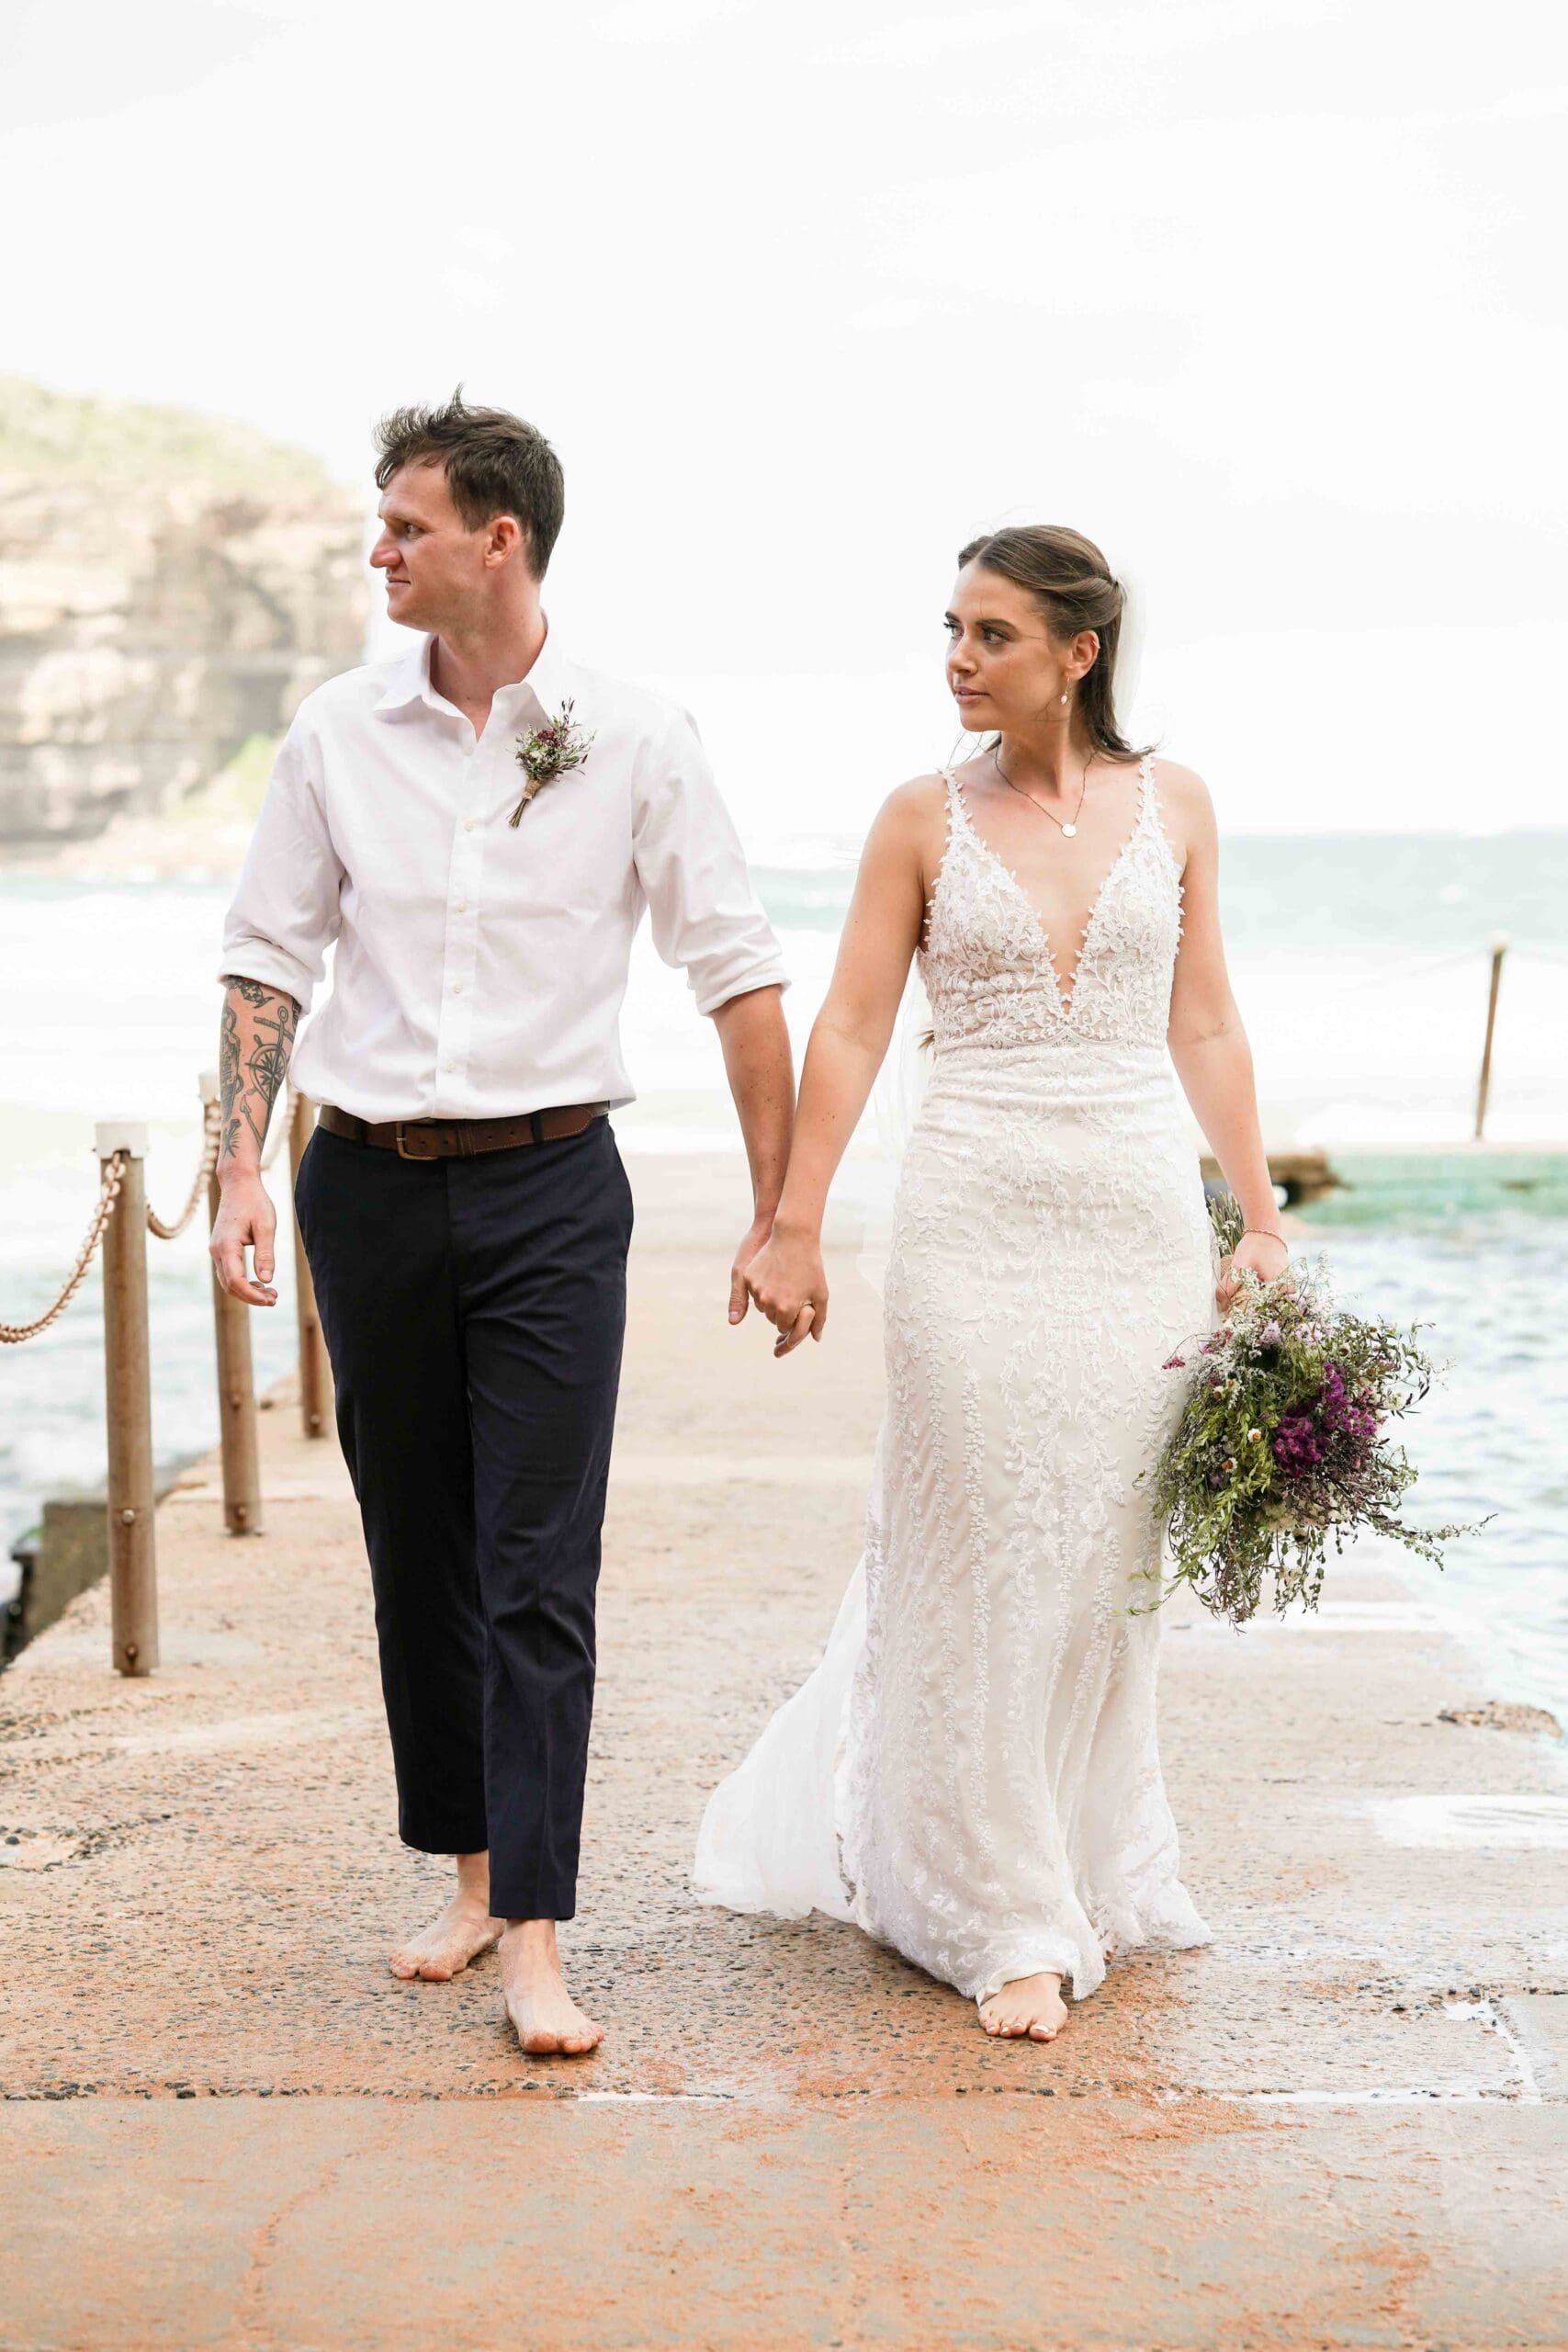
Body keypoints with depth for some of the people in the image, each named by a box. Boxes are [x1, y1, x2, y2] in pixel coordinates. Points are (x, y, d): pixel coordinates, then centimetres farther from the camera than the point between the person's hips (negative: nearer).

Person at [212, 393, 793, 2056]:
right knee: (417, 1554, 10)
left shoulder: (635, 741, -4)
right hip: (369, 1179, 3)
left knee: (540, 1571, -6)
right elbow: (270, 955, 9)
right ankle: (469, 1871, 26)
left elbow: (736, 970, 0)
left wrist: (778, 1213, -1)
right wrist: (243, 1171, -1)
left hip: (552, 1185, -3)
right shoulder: (339, 732, 3)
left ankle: (536, 1939, -3)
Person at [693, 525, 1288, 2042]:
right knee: (981, 1566, 0)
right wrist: (794, 1229, -5)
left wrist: (1261, 1224, 5)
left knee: (1110, 1559, 9)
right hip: (978, 1219, -2)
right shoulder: (924, 819, 2)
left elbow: (1205, 1030, 9)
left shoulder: (1171, 805, 6)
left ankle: (1086, 1866, 29)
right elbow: (850, 1031, 1)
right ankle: (1007, 1916, 12)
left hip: (1142, 1220, 2)